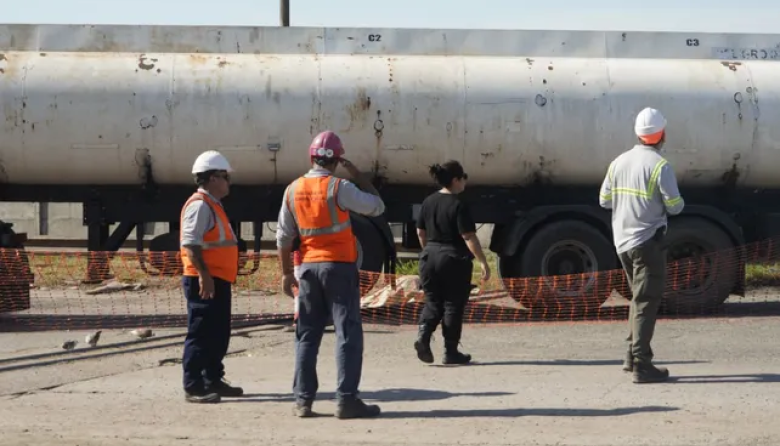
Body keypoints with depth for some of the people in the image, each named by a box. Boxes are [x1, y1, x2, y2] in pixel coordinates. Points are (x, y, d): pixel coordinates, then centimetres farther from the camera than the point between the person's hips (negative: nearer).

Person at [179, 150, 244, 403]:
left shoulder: (213, 205, 19)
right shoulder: (200, 205, -14)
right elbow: (190, 243, -22)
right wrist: (204, 274, -27)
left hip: (218, 280, 10)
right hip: (205, 282, -10)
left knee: (219, 334, 15)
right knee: (200, 335, -8)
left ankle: (213, 381, 24)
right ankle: (193, 387, -5)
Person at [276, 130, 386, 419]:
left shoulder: (293, 190, 3)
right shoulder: (339, 188, -12)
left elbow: (284, 236, 5)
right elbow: (377, 207, -2)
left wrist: (286, 273, 12)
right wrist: (358, 176, 4)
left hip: (308, 267, 5)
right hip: (339, 266, -5)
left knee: (307, 335, 10)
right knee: (348, 333, -2)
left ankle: (303, 400, 8)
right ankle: (346, 400, -7)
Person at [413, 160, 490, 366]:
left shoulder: (428, 202, 5)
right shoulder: (458, 205, -15)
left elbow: (421, 232, 13)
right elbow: (469, 237, -18)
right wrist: (483, 262, -15)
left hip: (430, 258, 5)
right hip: (454, 260, -5)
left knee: (433, 302, 13)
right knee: (453, 305, 4)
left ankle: (423, 335, -11)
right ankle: (451, 352, 9)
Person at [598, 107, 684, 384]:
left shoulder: (619, 163, 5)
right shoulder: (660, 166, -15)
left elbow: (604, 200, 11)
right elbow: (675, 207, -14)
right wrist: (672, 199, 7)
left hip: (623, 241, 7)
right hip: (648, 240, -7)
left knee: (640, 298, 21)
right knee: (646, 301, -4)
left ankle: (632, 356, 21)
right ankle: (641, 365, -8)